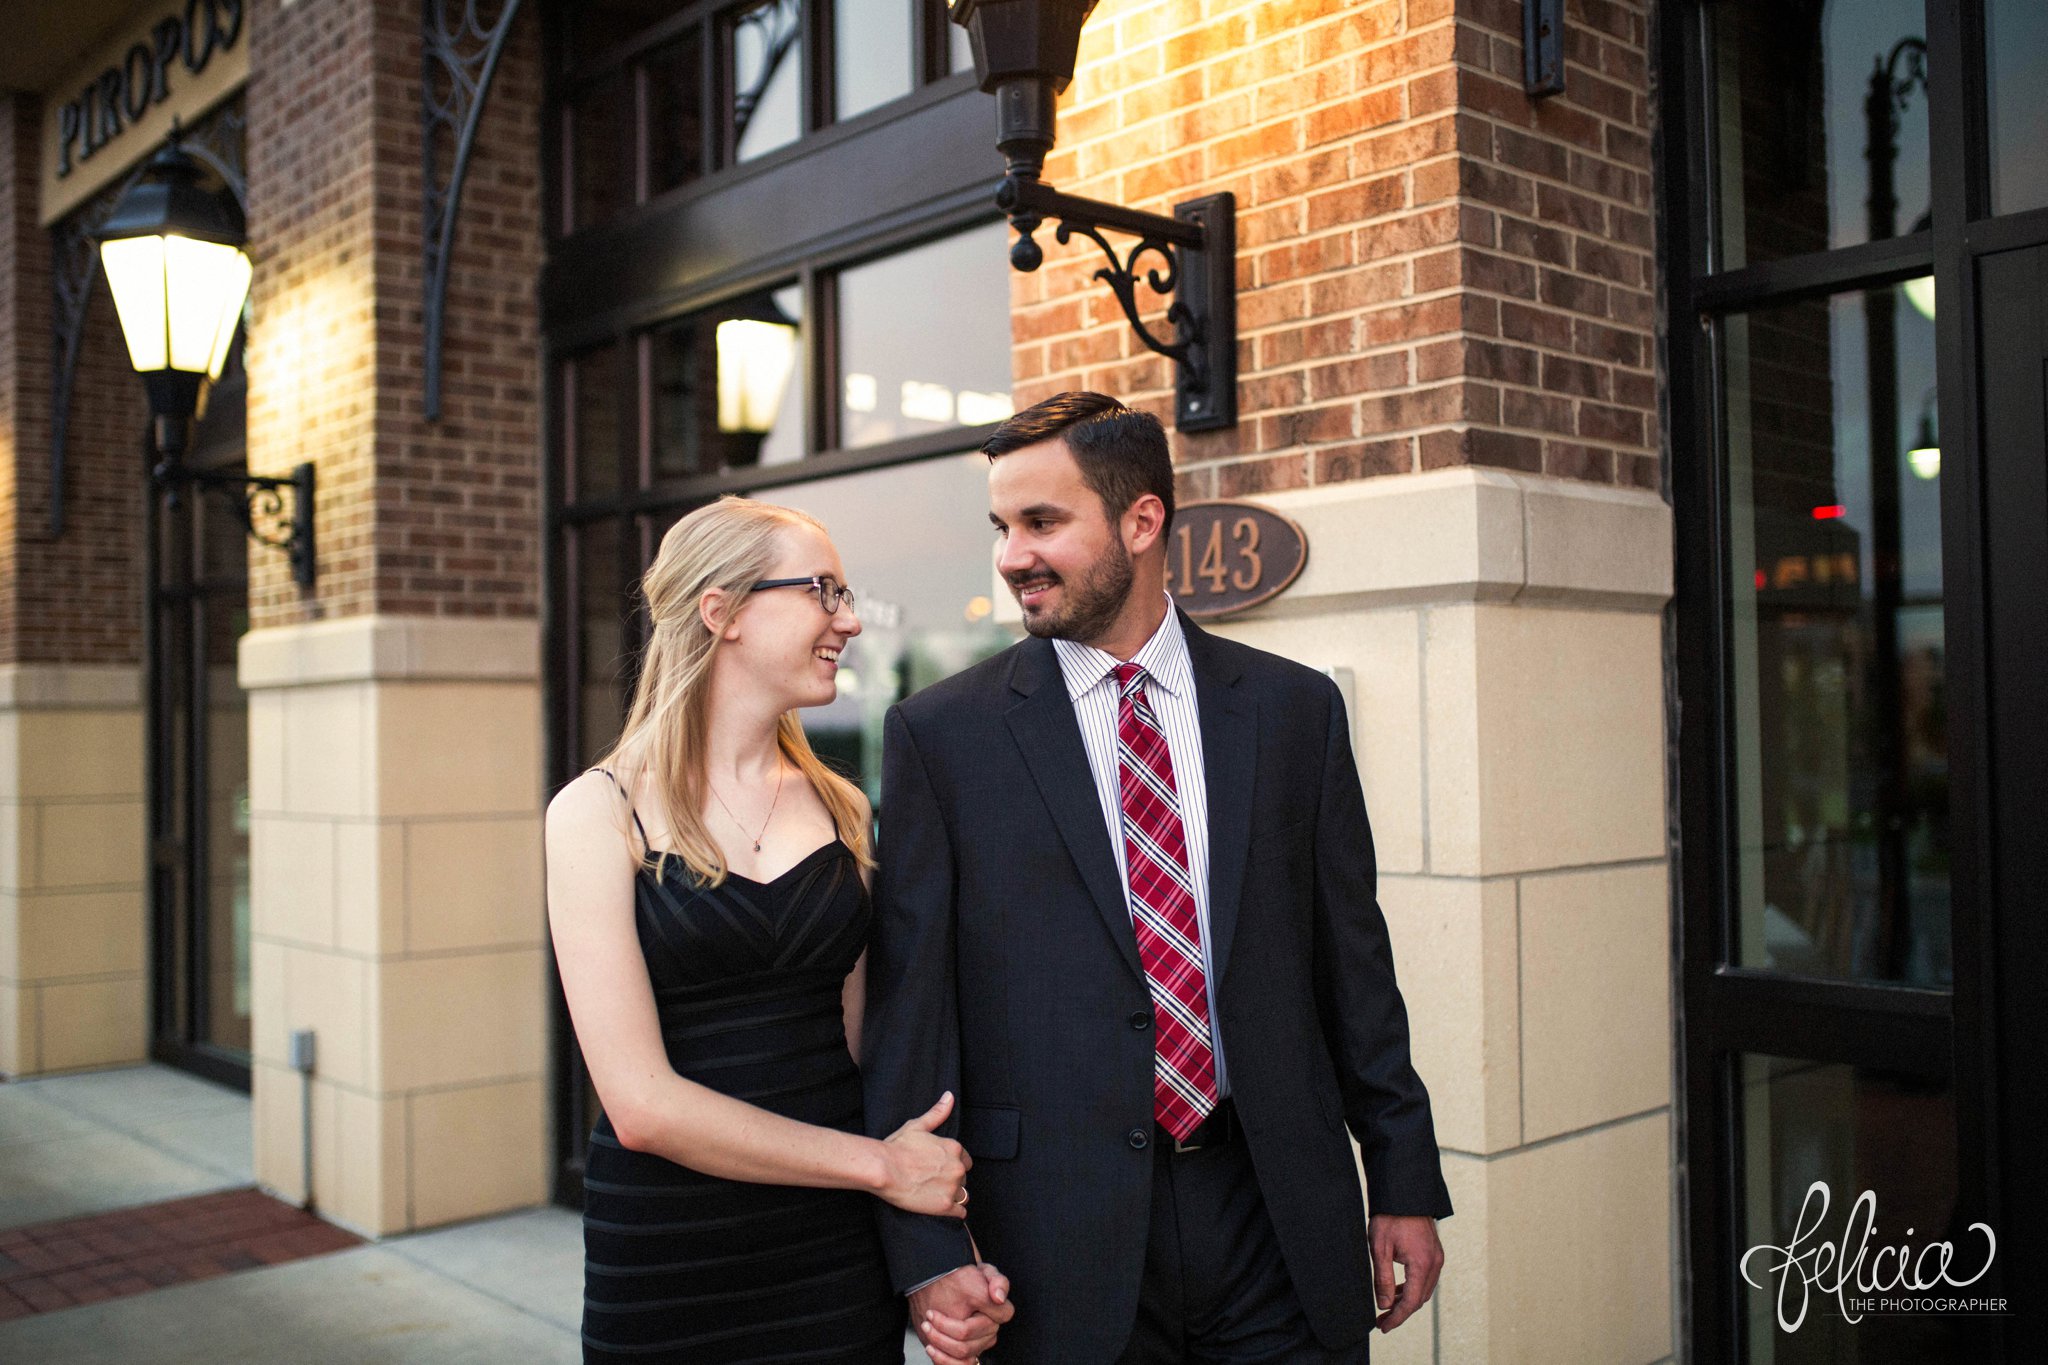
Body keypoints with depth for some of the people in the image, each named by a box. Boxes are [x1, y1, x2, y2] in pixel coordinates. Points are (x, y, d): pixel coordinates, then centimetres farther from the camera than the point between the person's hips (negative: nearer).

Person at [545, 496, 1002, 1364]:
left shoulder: (843, 811, 5)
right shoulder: (600, 813, -8)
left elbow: (862, 1045, 8)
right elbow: (642, 1104, -14)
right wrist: (882, 1165, -11)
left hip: (840, 1257, 4)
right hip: (666, 1259, -3)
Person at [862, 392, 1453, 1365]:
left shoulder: (1293, 708, 3)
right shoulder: (939, 735, -3)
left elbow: (1353, 962, 7)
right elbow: (908, 1003, -4)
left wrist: (1405, 1182, 8)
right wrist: (927, 1251, -9)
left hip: (1278, 1220, 2)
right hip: (1061, 1244, -1)